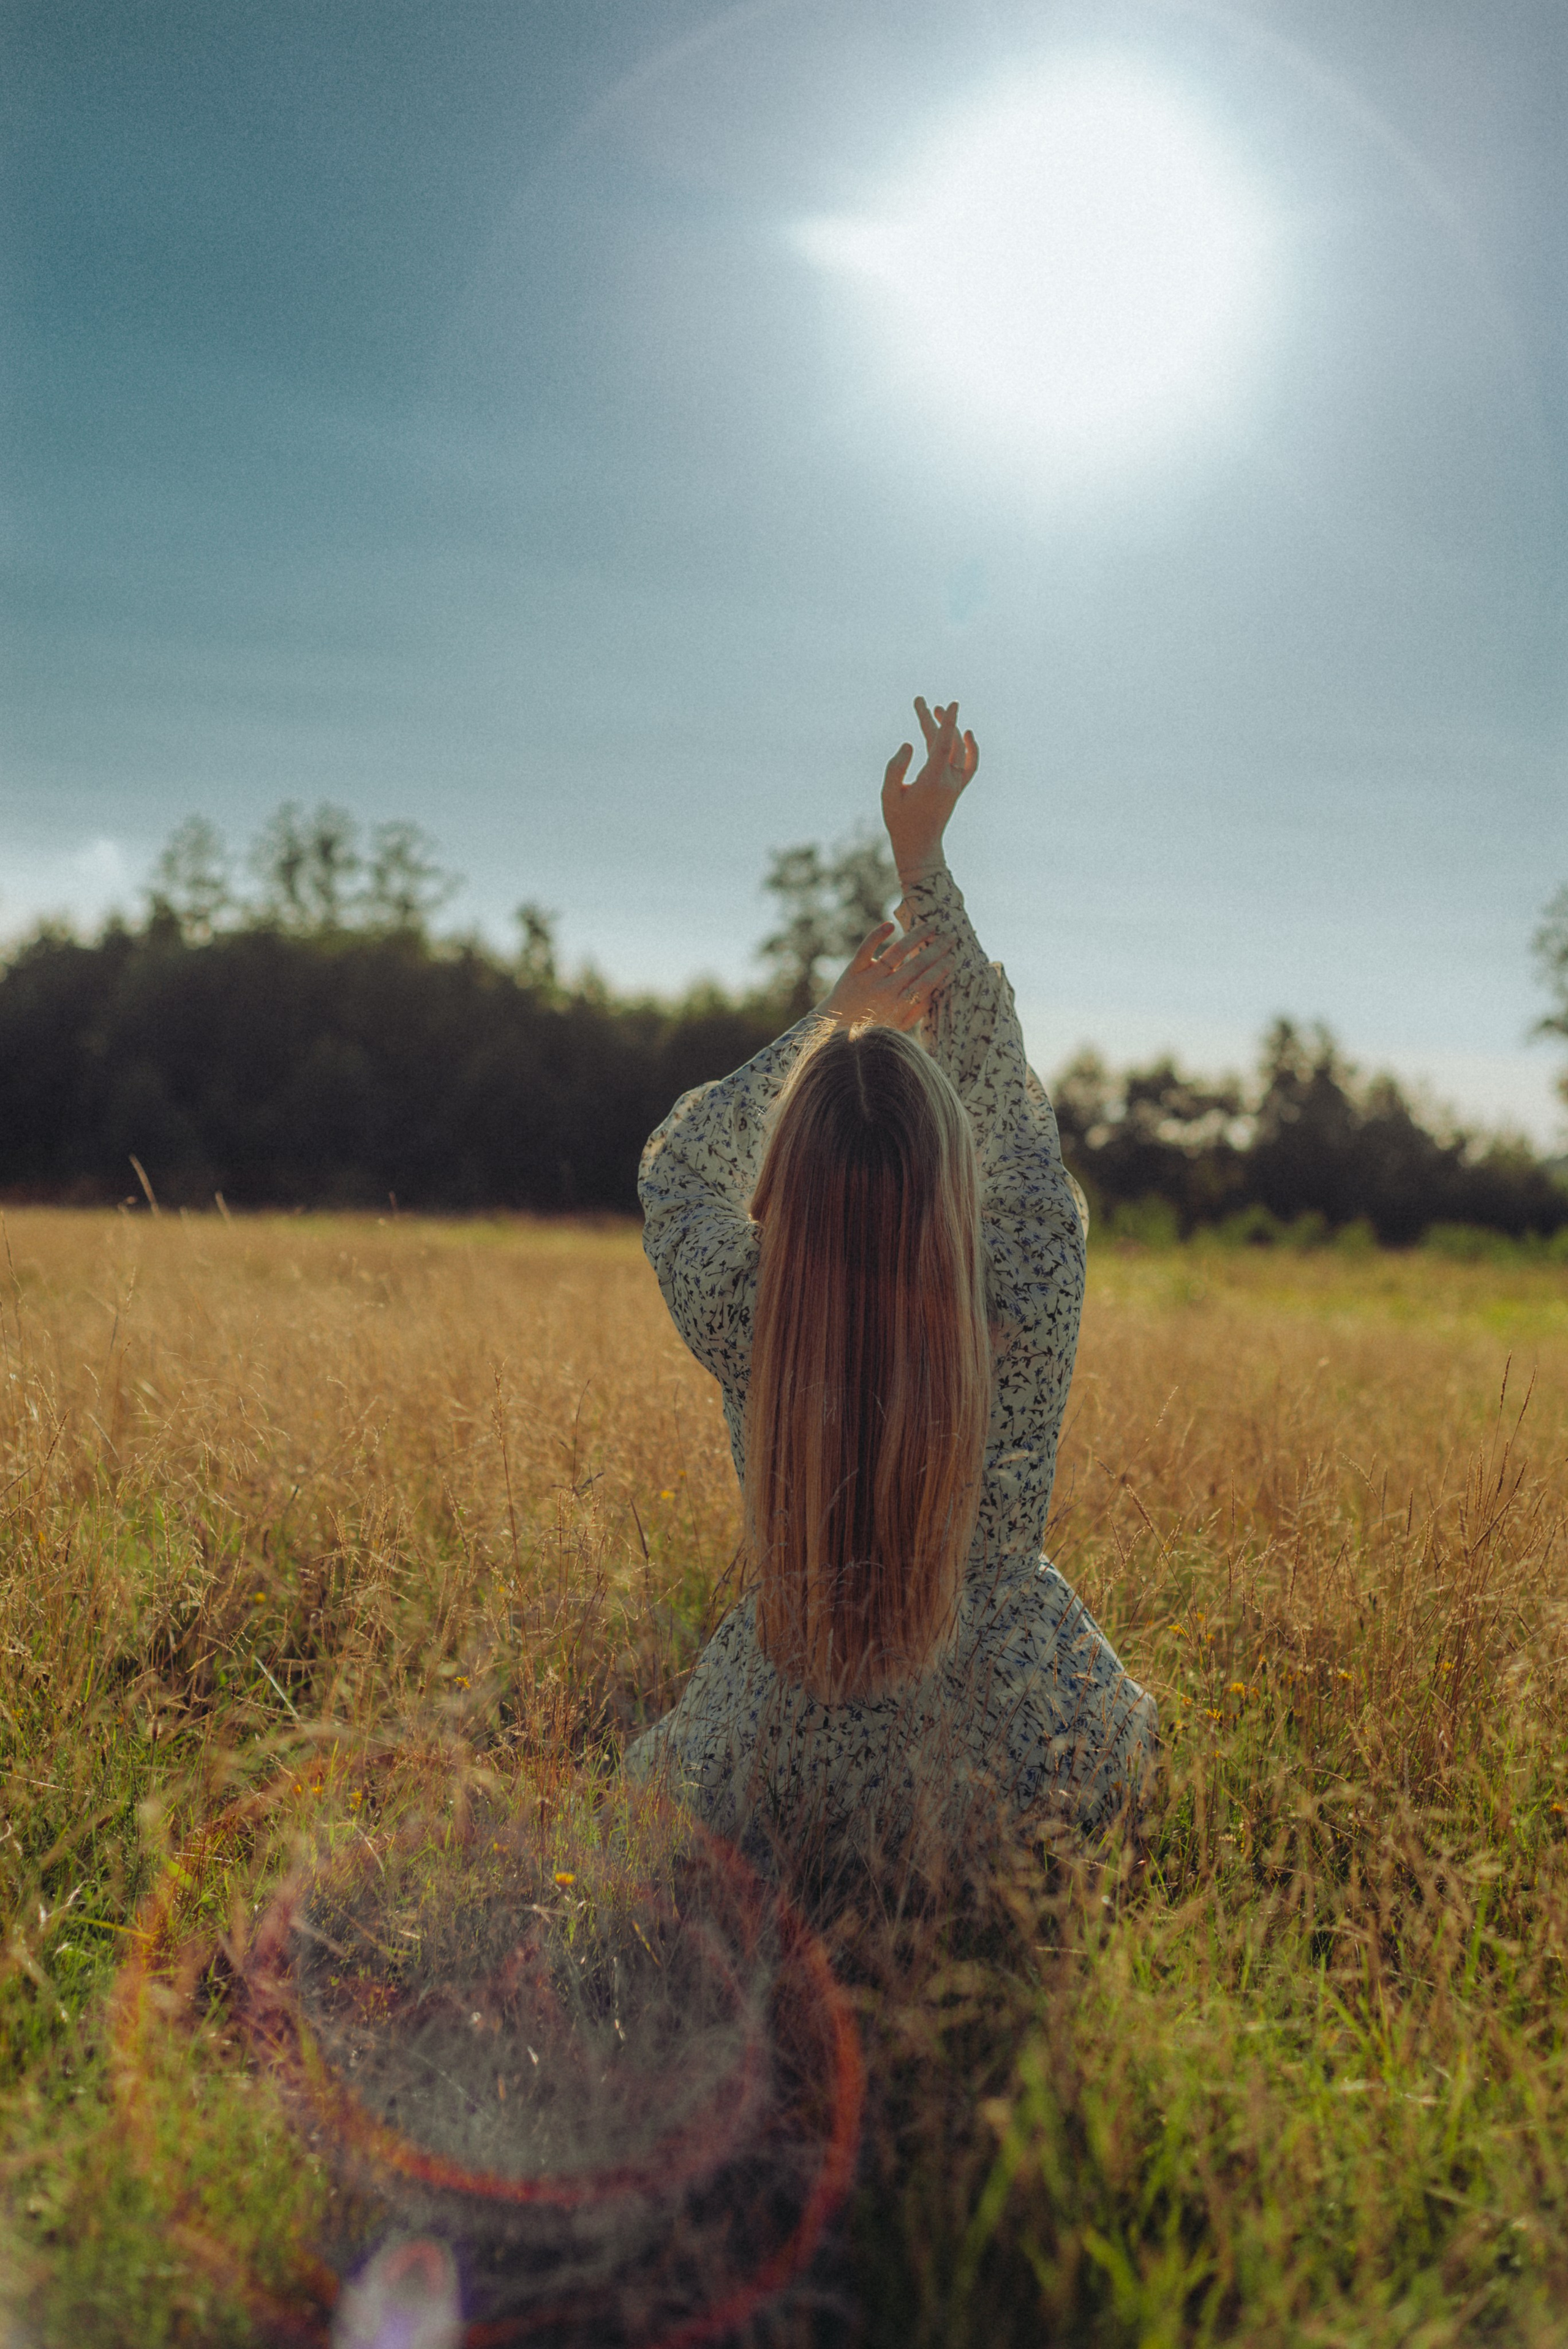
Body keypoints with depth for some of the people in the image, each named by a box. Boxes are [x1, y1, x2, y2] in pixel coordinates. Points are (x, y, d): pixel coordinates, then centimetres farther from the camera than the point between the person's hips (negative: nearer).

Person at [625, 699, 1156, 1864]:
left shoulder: (743, 1326, -24)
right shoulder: (1027, 1312, -24)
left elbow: (676, 1162, 0)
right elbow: (1011, 1096, -5)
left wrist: (834, 1016, 3)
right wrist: (923, 854, 1)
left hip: (788, 1779, 0)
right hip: (1021, 1770, 0)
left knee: (661, 1762, 35)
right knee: (1112, 1725, 37)